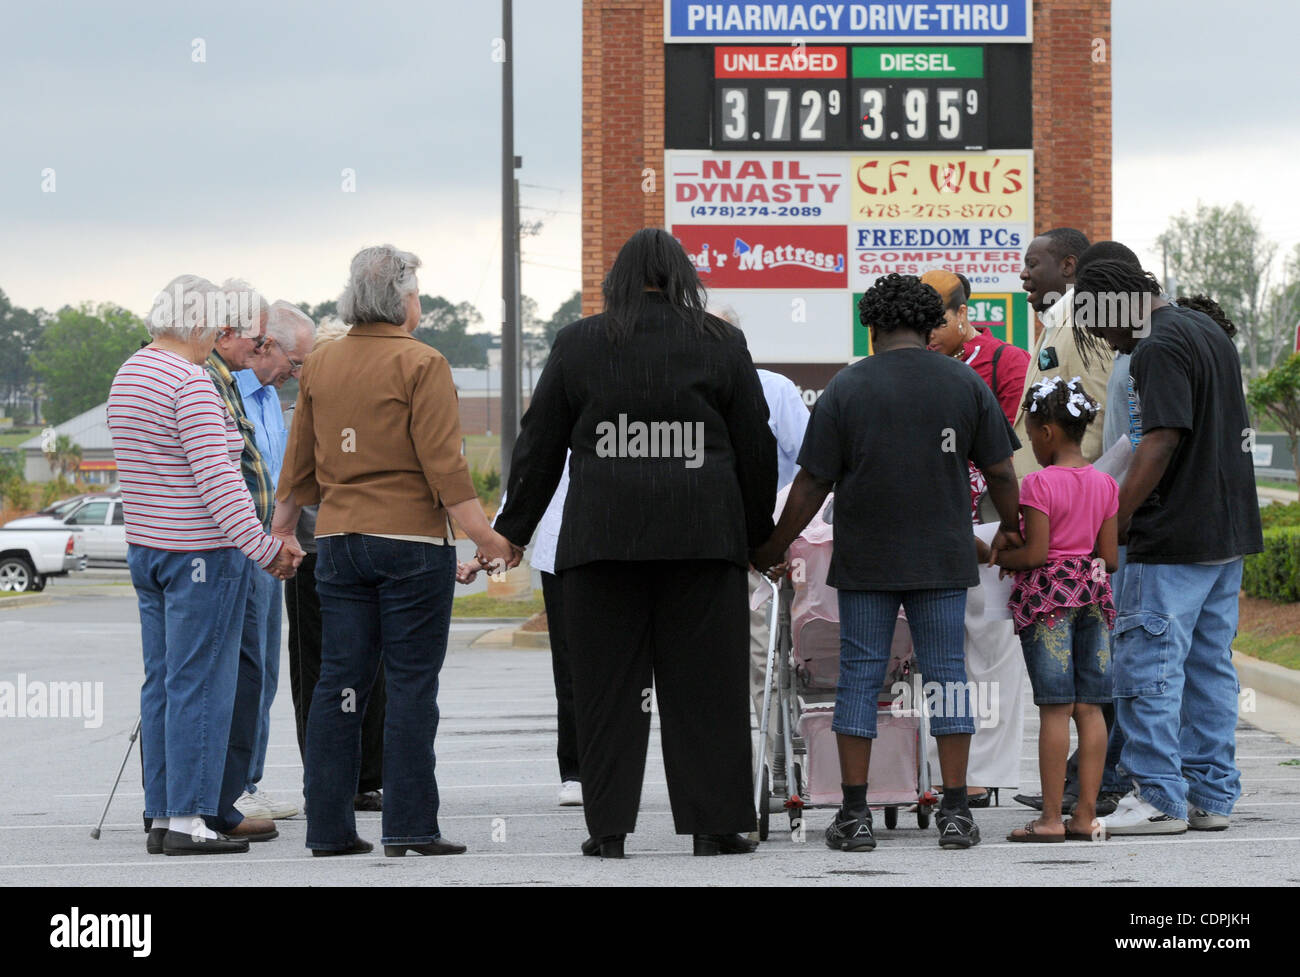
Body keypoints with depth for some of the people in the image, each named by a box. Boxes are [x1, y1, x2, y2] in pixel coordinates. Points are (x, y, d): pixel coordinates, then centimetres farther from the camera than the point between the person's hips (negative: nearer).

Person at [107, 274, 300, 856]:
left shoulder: (127, 376, 13)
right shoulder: (192, 383, -16)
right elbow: (216, 477, -21)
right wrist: (263, 548, -17)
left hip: (146, 546, 9)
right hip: (201, 552, -9)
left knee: (162, 684, 10)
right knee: (199, 684, -6)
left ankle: (162, 817, 12)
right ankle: (188, 820, -6)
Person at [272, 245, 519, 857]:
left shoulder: (319, 366, 9)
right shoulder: (421, 365, -9)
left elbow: (299, 465, 15)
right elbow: (443, 464, -14)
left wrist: (279, 532, 27)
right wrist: (486, 537, -11)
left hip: (337, 543, 6)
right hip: (411, 538, -5)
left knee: (340, 684, 7)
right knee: (411, 685, -2)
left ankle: (328, 828, 7)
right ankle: (409, 828, -3)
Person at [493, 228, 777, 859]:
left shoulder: (578, 345, 6)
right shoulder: (721, 345, 5)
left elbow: (538, 450, 9)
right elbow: (756, 450, 9)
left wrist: (512, 533, 17)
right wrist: (758, 535, 19)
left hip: (602, 539, 0)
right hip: (701, 539, 0)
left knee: (608, 684, 4)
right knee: (704, 683, 3)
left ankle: (609, 826, 4)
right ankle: (713, 824, 4)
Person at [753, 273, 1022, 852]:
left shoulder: (846, 388, -3)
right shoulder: (966, 384, 2)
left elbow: (813, 483, -3)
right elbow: (1000, 470, 4)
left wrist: (775, 546, 7)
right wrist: (1011, 529, 21)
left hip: (865, 560, -1)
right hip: (944, 559, 1)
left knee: (860, 675, 3)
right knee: (947, 673, 5)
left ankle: (855, 815, 1)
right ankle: (955, 811, 2)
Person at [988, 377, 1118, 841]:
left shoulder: (1038, 483, -11)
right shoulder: (1104, 484, 7)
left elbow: (1035, 553, -15)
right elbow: (1110, 557, 6)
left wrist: (998, 557, 3)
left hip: (1048, 594, -6)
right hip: (1093, 594, 6)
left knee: (1055, 708, -6)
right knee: (1090, 707, 6)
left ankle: (1051, 817, -4)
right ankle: (1086, 813, 6)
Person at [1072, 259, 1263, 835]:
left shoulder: (1159, 350, -13)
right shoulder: (1210, 333, 17)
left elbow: (1162, 441, -22)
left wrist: (1115, 521, -20)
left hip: (1175, 542, -10)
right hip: (1230, 532, 10)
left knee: (1148, 666, -6)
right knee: (1209, 666, 12)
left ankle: (1160, 799, -6)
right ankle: (1212, 796, 14)